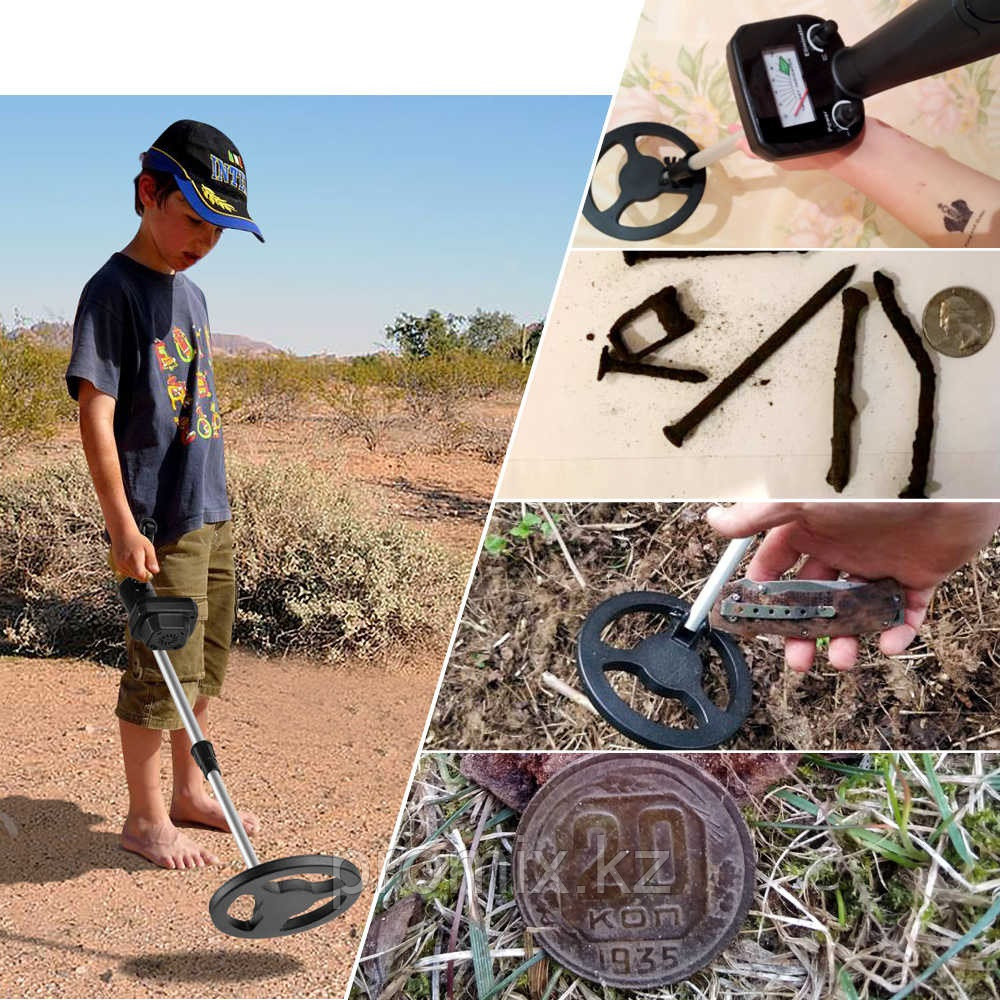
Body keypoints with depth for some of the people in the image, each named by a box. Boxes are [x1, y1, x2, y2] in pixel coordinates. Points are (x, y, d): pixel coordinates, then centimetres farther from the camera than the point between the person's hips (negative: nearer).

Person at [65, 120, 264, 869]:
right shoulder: (114, 290, -11)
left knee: (206, 663, 16)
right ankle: (146, 817, 16)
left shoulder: (192, 295, 13)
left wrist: (217, 507, 18)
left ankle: (190, 790, 31)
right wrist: (123, 525, -22)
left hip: (211, 513, 8)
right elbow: (96, 414, -17)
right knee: (161, 670, 0)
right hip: (158, 524, -8)